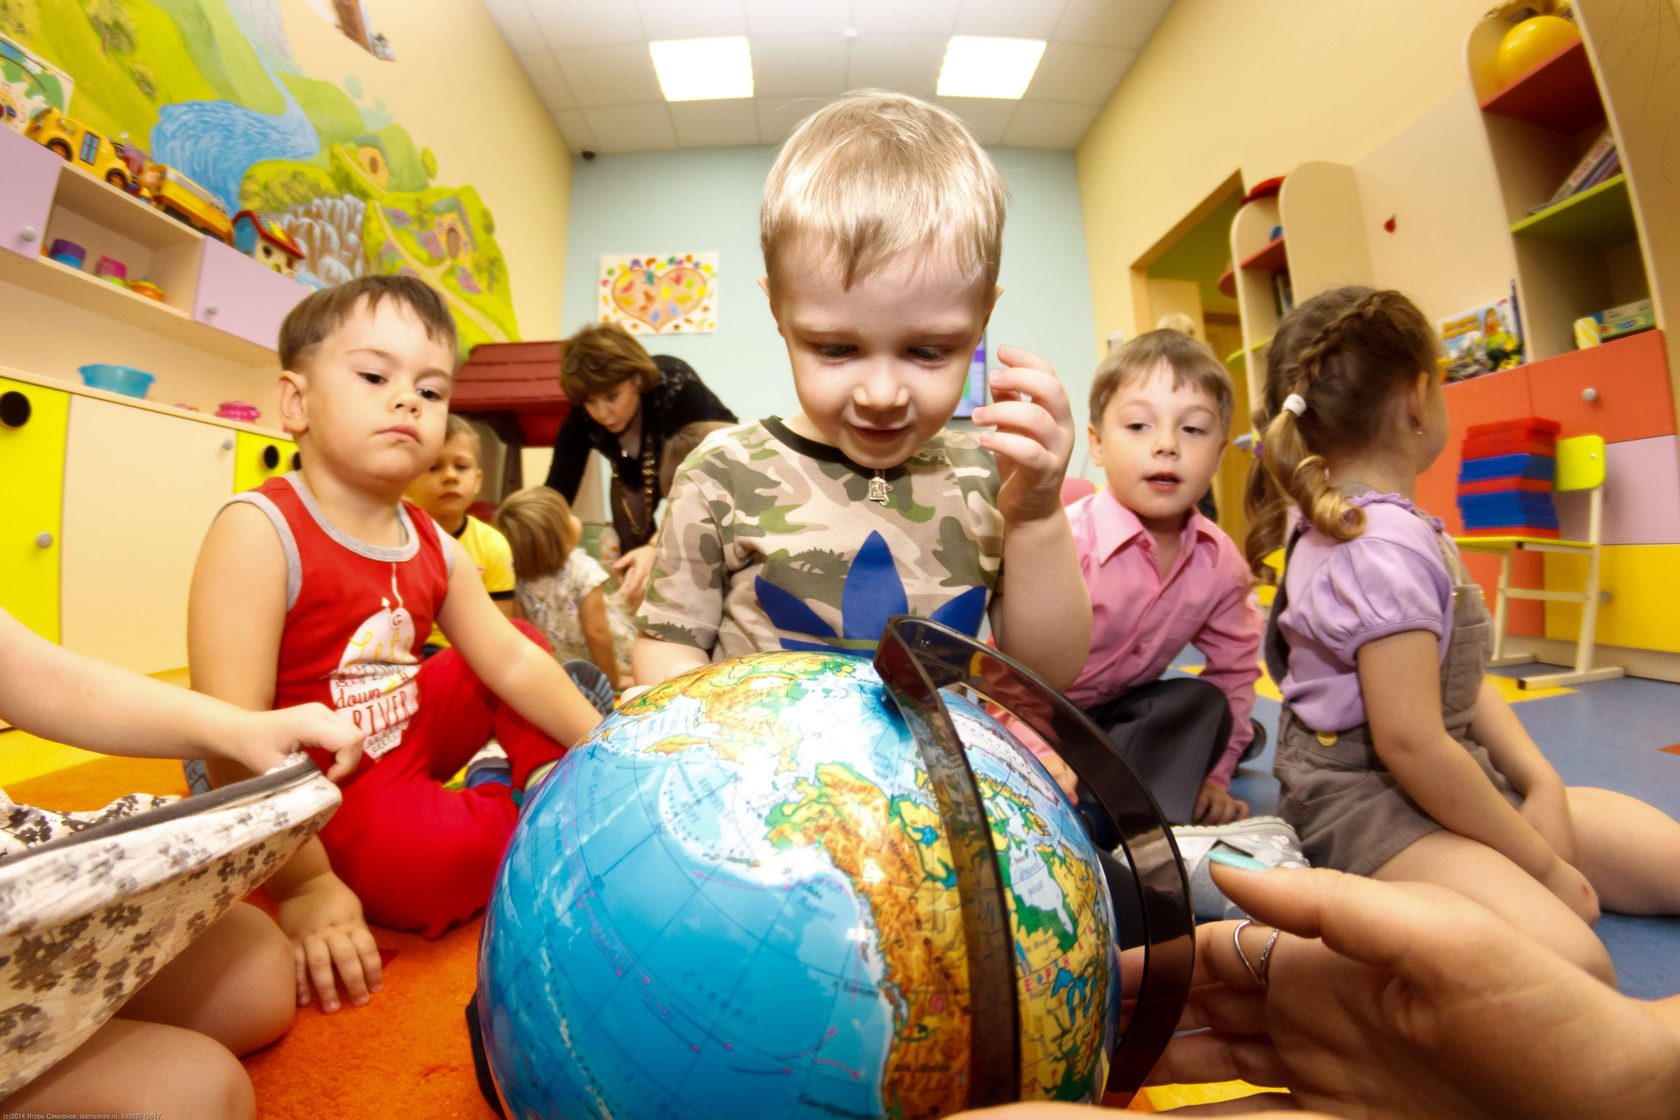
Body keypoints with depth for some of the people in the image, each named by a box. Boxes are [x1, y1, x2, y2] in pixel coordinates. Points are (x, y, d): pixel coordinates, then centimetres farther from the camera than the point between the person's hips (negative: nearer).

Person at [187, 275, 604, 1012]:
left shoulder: (436, 549, -2)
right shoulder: (260, 531, -22)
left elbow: (513, 662, -1)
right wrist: (303, 888, -26)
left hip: (411, 743, 7)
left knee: (521, 638, 8)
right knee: (433, 857, -32)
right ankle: (510, 814, 2)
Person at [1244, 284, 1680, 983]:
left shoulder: (1356, 523, 10)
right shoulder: (1387, 546, -21)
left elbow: (1457, 677, 14)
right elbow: (1409, 742, -22)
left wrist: (1541, 782, 2)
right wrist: (1541, 862, -9)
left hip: (1454, 775, 10)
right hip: (1364, 797, -10)